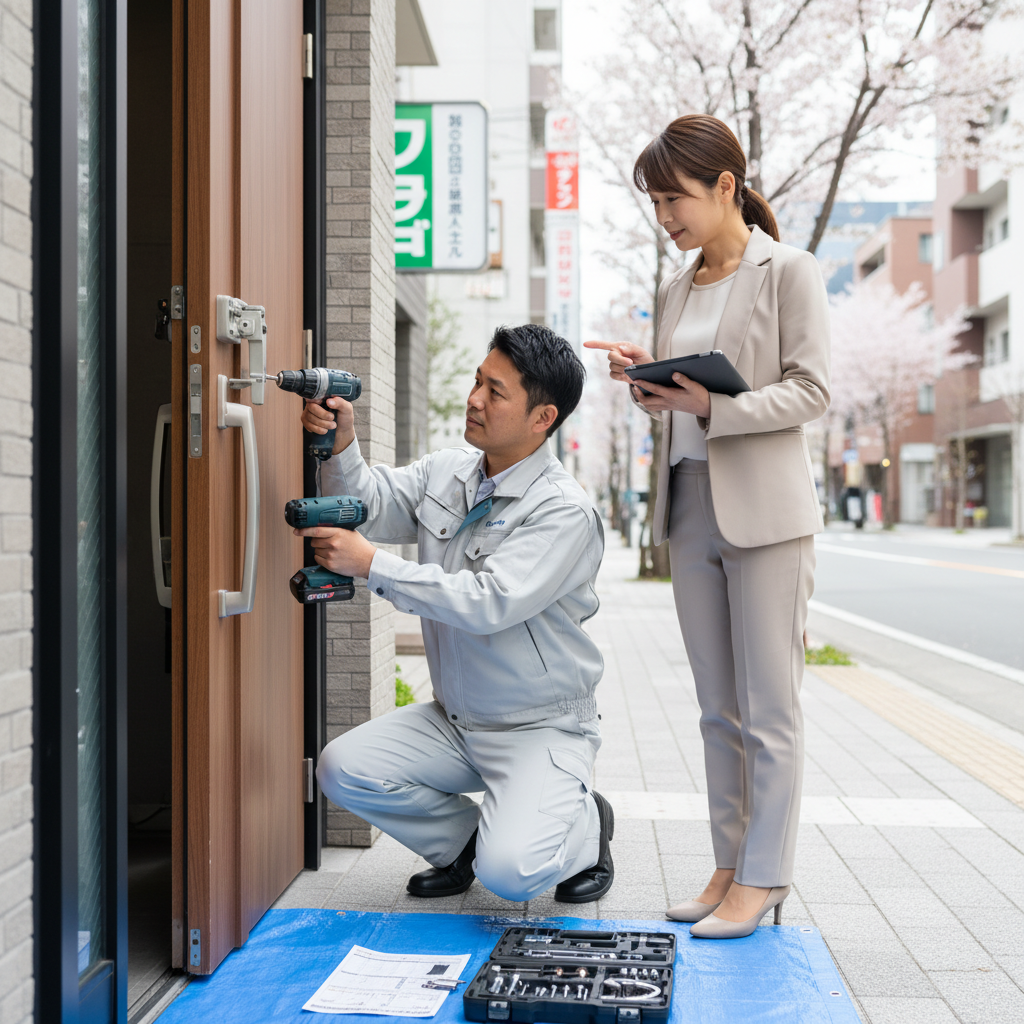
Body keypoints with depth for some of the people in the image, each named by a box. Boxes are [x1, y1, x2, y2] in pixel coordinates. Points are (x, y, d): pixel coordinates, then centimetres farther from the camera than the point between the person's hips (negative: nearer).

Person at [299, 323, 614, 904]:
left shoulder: (564, 510, -20)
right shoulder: (444, 473, 3)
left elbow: (490, 603, -29)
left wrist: (373, 566, -30)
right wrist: (342, 444, -19)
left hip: (541, 727, -6)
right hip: (455, 719, 7)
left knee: (508, 873, -25)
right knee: (343, 769, -12)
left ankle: (585, 826, 12)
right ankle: (465, 838, 13)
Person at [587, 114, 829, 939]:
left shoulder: (788, 271, -2)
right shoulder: (676, 289, 16)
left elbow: (811, 390, -9)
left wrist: (713, 407, -20)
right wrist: (644, 381, -1)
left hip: (765, 511, -6)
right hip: (689, 509, 7)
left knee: (770, 709, -2)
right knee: (718, 709, 10)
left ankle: (763, 880, 5)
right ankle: (730, 866, 18)